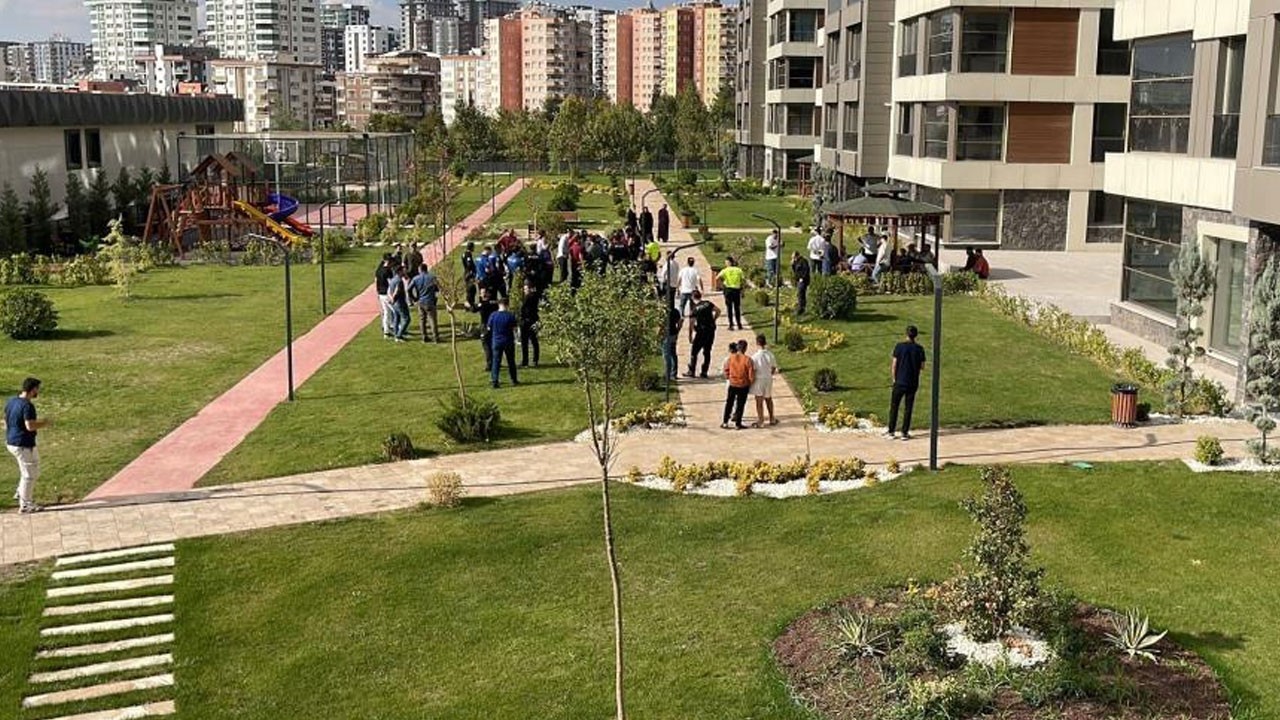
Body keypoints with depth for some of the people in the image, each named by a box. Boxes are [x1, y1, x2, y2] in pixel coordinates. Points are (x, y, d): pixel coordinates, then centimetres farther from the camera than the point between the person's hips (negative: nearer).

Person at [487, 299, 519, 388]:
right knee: (511, 361, 13)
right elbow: (514, 328, -8)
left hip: (496, 341, 0)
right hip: (508, 342, 0)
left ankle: (495, 381, 0)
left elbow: (489, 328, 2)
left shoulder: (493, 315, -8)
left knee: (496, 362, 5)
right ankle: (514, 380, 22)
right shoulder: (510, 315, -11)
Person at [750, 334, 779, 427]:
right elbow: (774, 368, 3)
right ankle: (772, 419, 32)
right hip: (768, 379, 5)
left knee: (759, 401, 6)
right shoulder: (770, 354, -7)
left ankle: (760, 421, 13)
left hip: (758, 380, -5)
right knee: (768, 399, 22)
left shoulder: (755, 356, -21)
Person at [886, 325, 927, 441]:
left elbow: (894, 365, -8)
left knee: (894, 406, 9)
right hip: (913, 383, 2)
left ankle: (891, 431, 10)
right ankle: (905, 433, 8)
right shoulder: (919, 349, -2)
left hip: (900, 382, -2)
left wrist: (894, 378, 5)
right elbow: (922, 366, 2)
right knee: (908, 408, 7)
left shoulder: (899, 346, -8)